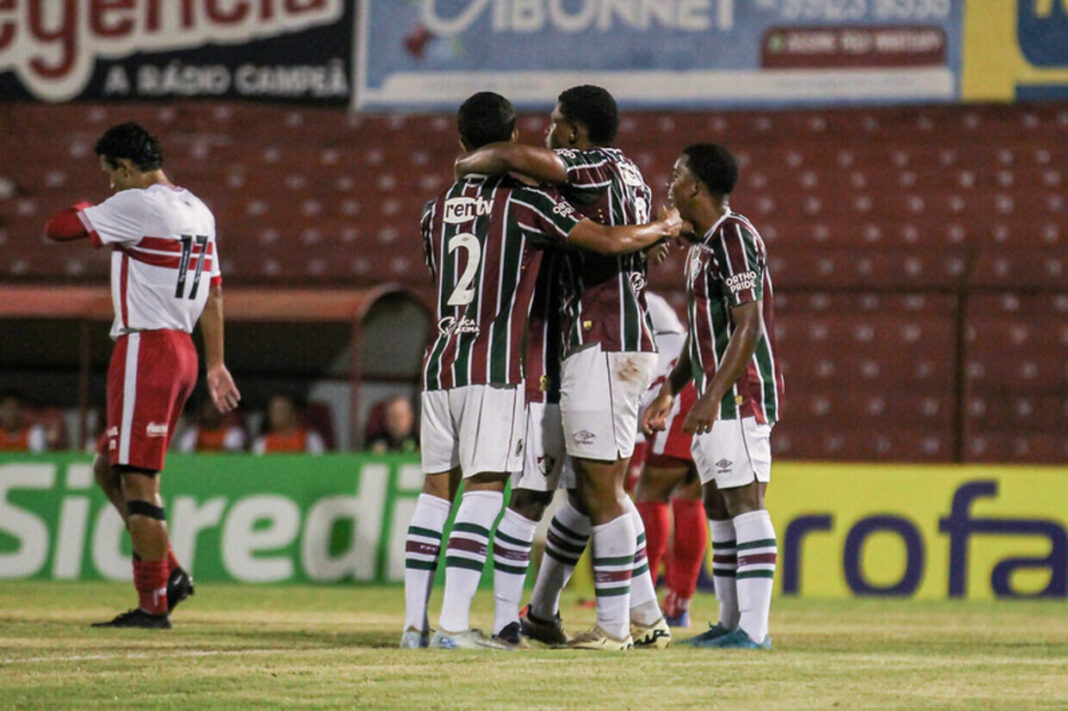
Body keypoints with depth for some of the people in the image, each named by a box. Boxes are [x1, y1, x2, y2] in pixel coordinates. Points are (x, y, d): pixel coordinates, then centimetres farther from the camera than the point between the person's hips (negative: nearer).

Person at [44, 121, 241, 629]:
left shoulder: (136, 206, -13)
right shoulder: (197, 211, 15)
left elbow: (57, 228, -9)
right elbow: (213, 294, 18)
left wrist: (84, 211, 13)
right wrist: (215, 365, 22)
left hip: (145, 349, -9)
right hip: (182, 351, 9)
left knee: (137, 479, -6)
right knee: (110, 470, 17)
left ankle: (154, 604, -5)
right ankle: (169, 573, 14)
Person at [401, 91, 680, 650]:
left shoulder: (438, 209, 12)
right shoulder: (526, 201, -5)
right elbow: (611, 241, -9)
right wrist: (665, 228, 9)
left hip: (439, 362, 6)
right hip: (494, 367, -6)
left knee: (436, 489, 9)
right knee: (484, 489, -6)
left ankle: (415, 622, 6)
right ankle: (454, 622, -14)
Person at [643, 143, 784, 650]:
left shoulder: (734, 237, -13)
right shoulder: (699, 246, 18)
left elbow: (748, 326, -20)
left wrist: (714, 395, -25)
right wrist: (670, 390, 23)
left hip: (741, 393, -10)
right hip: (715, 400, 10)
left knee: (745, 502, -13)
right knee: (717, 506, 11)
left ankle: (753, 628, -16)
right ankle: (731, 622, 16)